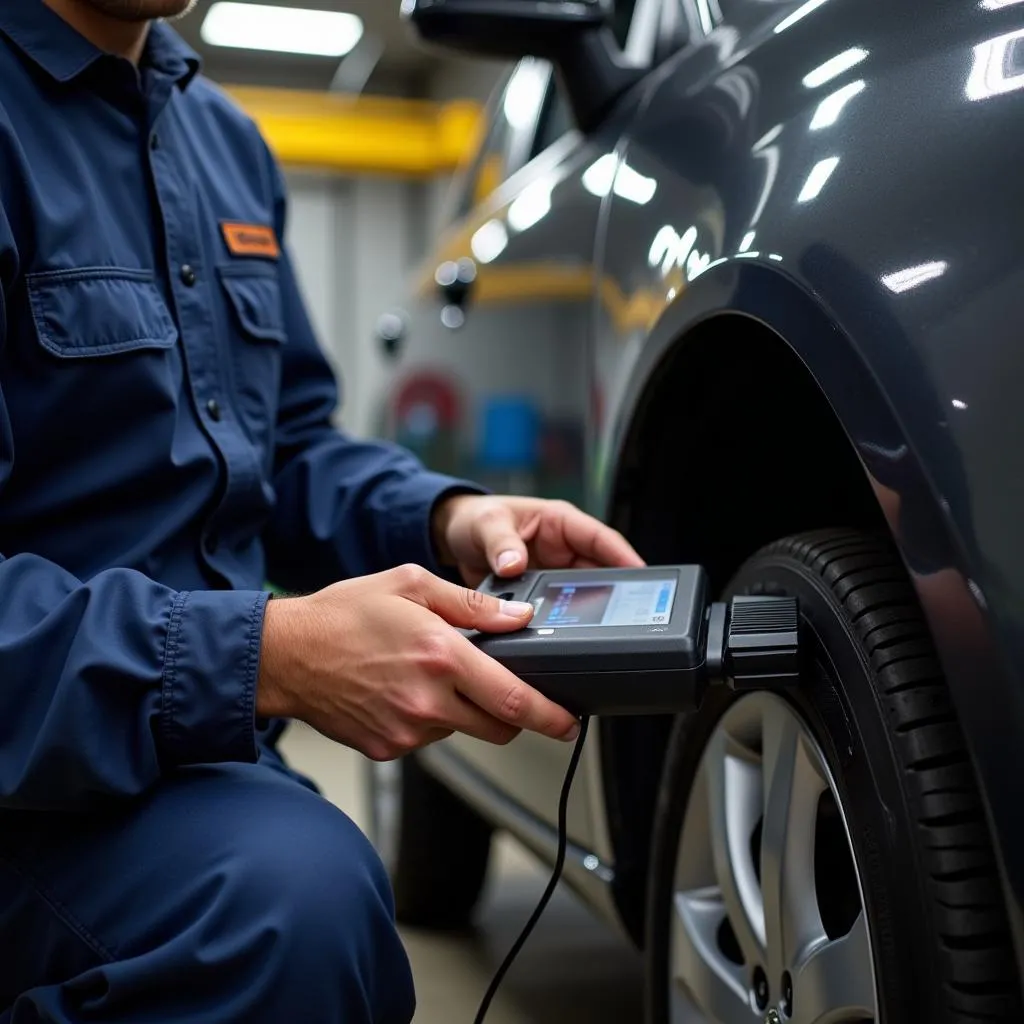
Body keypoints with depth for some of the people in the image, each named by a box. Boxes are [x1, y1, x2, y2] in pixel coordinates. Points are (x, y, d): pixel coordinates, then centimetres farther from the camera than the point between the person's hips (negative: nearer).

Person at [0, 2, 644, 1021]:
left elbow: (290, 445, 17)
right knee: (290, 892, -33)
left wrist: (446, 519, -2)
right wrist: (261, 656, -32)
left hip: (197, 749, 9)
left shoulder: (225, 138, 12)